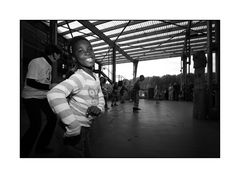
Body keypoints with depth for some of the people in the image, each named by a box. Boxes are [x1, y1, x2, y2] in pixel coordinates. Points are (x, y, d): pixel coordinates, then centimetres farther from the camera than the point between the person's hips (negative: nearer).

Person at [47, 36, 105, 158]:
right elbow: (54, 95, -40)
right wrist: (73, 127, -37)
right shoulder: (78, 78, -24)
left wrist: (99, 108, -11)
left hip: (85, 127, 9)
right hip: (76, 130, -8)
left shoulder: (96, 78, 1)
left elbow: (100, 97, 12)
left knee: (86, 154, 27)